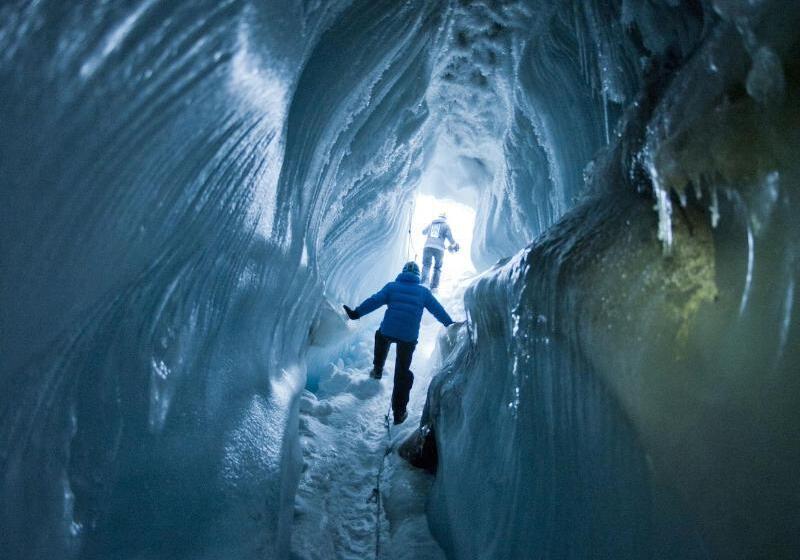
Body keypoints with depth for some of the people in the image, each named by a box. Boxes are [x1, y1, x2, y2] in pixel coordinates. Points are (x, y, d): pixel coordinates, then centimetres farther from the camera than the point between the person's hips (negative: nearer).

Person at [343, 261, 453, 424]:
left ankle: (377, 370, 46)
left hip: (387, 331, 0)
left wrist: (356, 313, -2)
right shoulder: (423, 291, 10)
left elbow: (374, 300, -2)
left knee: (381, 337, 38)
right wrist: (451, 325, 23)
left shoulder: (392, 286, 7)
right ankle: (399, 412, 9)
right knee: (403, 371, 8)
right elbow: (438, 310, 13)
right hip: (409, 337, 0)